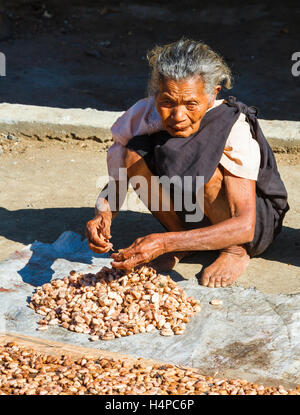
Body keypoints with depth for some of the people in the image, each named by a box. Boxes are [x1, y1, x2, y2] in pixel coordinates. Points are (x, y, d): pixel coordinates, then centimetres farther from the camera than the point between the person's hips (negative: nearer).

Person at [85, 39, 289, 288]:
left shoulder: (235, 129, -32)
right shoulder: (143, 115, -19)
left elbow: (244, 226, -39)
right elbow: (115, 183, -11)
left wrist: (164, 243, -50)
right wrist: (103, 215, -36)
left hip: (260, 219, -4)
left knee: (201, 167, -35)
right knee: (135, 152, -21)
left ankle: (236, 252, -10)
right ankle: (184, 239, -3)